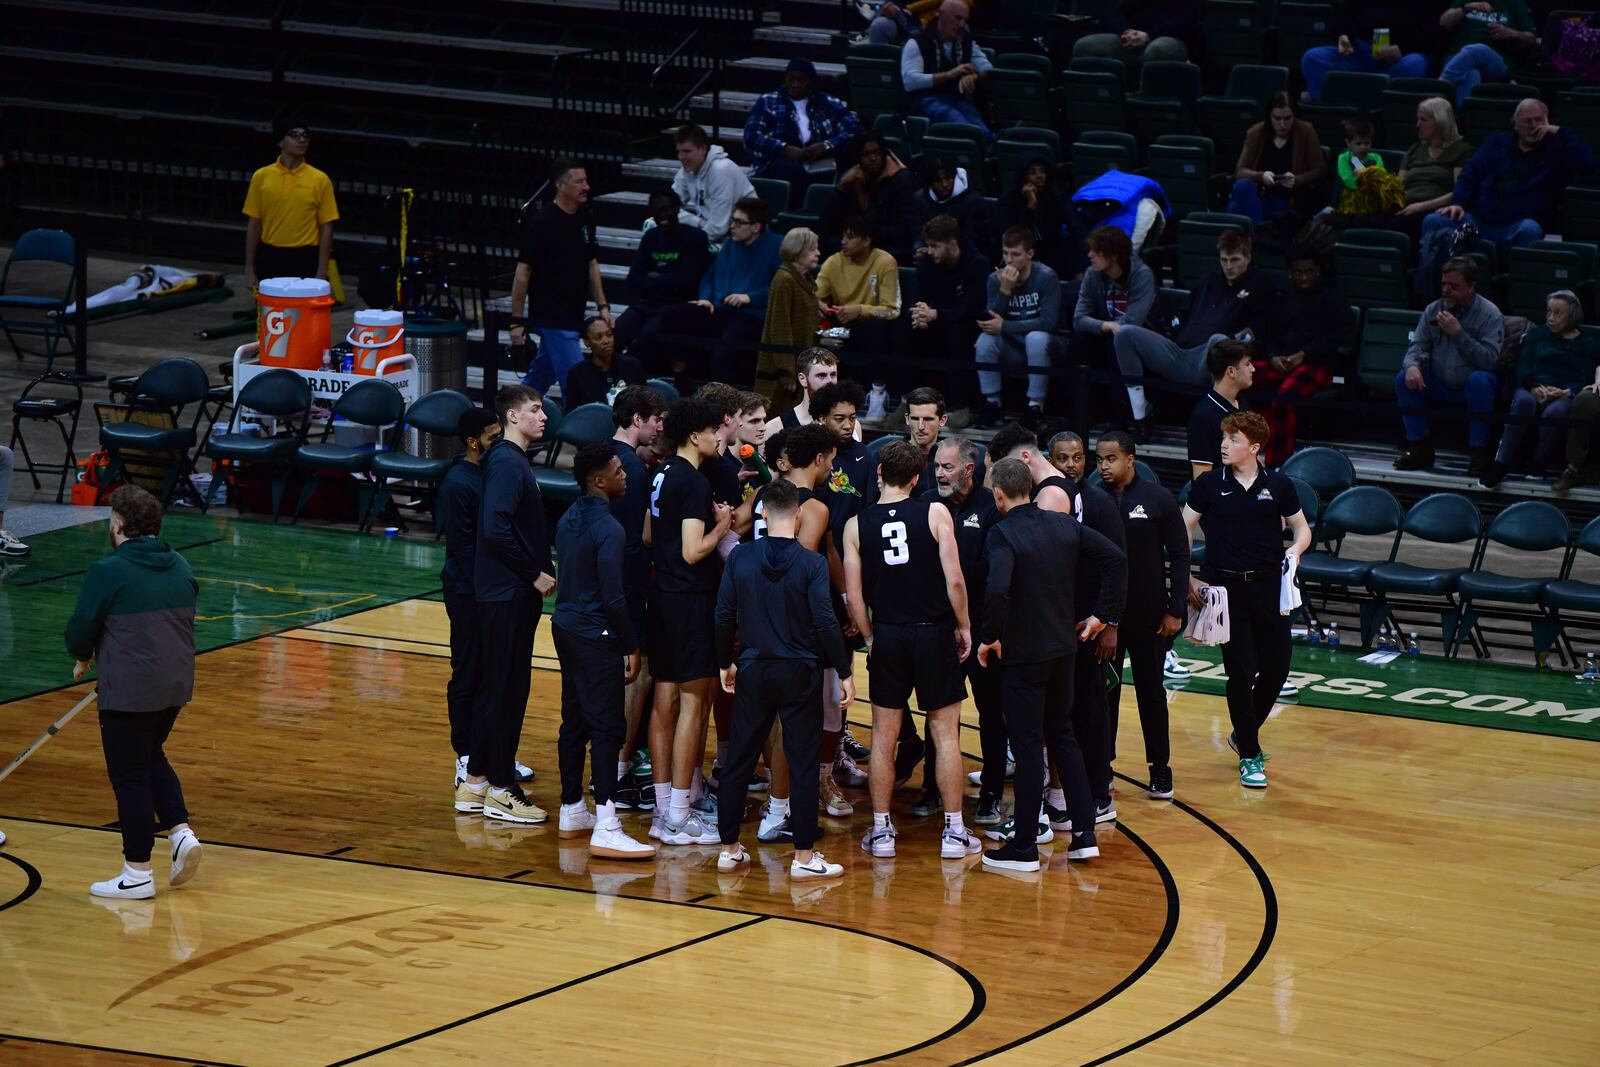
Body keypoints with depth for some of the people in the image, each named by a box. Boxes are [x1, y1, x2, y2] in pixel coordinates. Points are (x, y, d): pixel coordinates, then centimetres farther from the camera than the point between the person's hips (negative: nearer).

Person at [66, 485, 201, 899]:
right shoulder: (180, 567, 7)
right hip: (177, 683, 7)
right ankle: (181, 831, 11)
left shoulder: (108, 572, -15)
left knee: (130, 776, 4)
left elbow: (80, 632, -10)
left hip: (129, 692, -7)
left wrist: (85, 657, 14)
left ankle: (138, 874, 10)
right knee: (151, 757, 27)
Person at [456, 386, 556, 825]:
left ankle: (476, 783, 20)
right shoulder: (507, 464, -16)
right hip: (508, 594, -10)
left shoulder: (514, 461, 15)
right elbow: (496, 529, -24)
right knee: (506, 690, -4)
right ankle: (500, 790, 1)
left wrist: (543, 567, 9)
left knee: (498, 688, 14)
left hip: (513, 592, 10)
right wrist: (535, 573, -17)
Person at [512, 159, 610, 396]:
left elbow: (591, 265, 17)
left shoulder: (584, 220, 8)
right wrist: (517, 321, -13)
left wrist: (602, 305, 8)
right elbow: (523, 272, -12)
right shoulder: (542, 223, -15)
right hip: (552, 319, -7)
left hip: (573, 317, 7)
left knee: (539, 378, 17)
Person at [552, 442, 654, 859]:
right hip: (595, 635, -9)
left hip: (566, 626, 9)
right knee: (607, 727, -9)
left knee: (574, 721, 16)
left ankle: (572, 813, 25)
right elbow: (613, 595, -21)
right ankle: (605, 829, -14)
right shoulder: (608, 529, -19)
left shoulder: (569, 519, 9)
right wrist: (632, 646, -12)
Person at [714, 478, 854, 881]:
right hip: (800, 674, -3)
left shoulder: (740, 558, -3)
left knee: (739, 760, 12)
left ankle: (729, 848, 17)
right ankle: (804, 856, 3)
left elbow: (724, 616, 1)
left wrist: (725, 663, 15)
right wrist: (844, 674, -3)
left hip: (753, 671, 3)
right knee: (803, 764, 2)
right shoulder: (811, 564, -10)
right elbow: (825, 622, -12)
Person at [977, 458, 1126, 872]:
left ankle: (1024, 846, 7)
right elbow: (1115, 558, 2)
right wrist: (1103, 614, 7)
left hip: (1021, 652, -6)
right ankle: (1084, 833, 17)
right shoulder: (1064, 525, 3)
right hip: (1063, 647, 6)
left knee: (1027, 746, 0)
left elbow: (998, 589, -31)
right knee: (1062, 736, 18)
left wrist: (990, 637, -16)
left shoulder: (1002, 534, -16)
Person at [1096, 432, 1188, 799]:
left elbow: (1179, 555, -1)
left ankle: (1160, 769, 17)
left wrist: (1175, 611, -5)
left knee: (1151, 690, 8)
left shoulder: (1158, 499, -4)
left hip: (1147, 614, -1)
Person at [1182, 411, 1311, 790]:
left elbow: (1301, 528, 12)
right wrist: (1188, 579, 0)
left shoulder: (1278, 484, 2)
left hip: (1269, 586, 2)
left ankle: (1244, 733, 29)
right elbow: (1184, 529, 7)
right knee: (1241, 672, -3)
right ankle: (1249, 756, 10)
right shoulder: (1209, 485, -1)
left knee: (1276, 669, 3)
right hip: (1224, 587, -2)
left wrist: (1294, 551, -9)